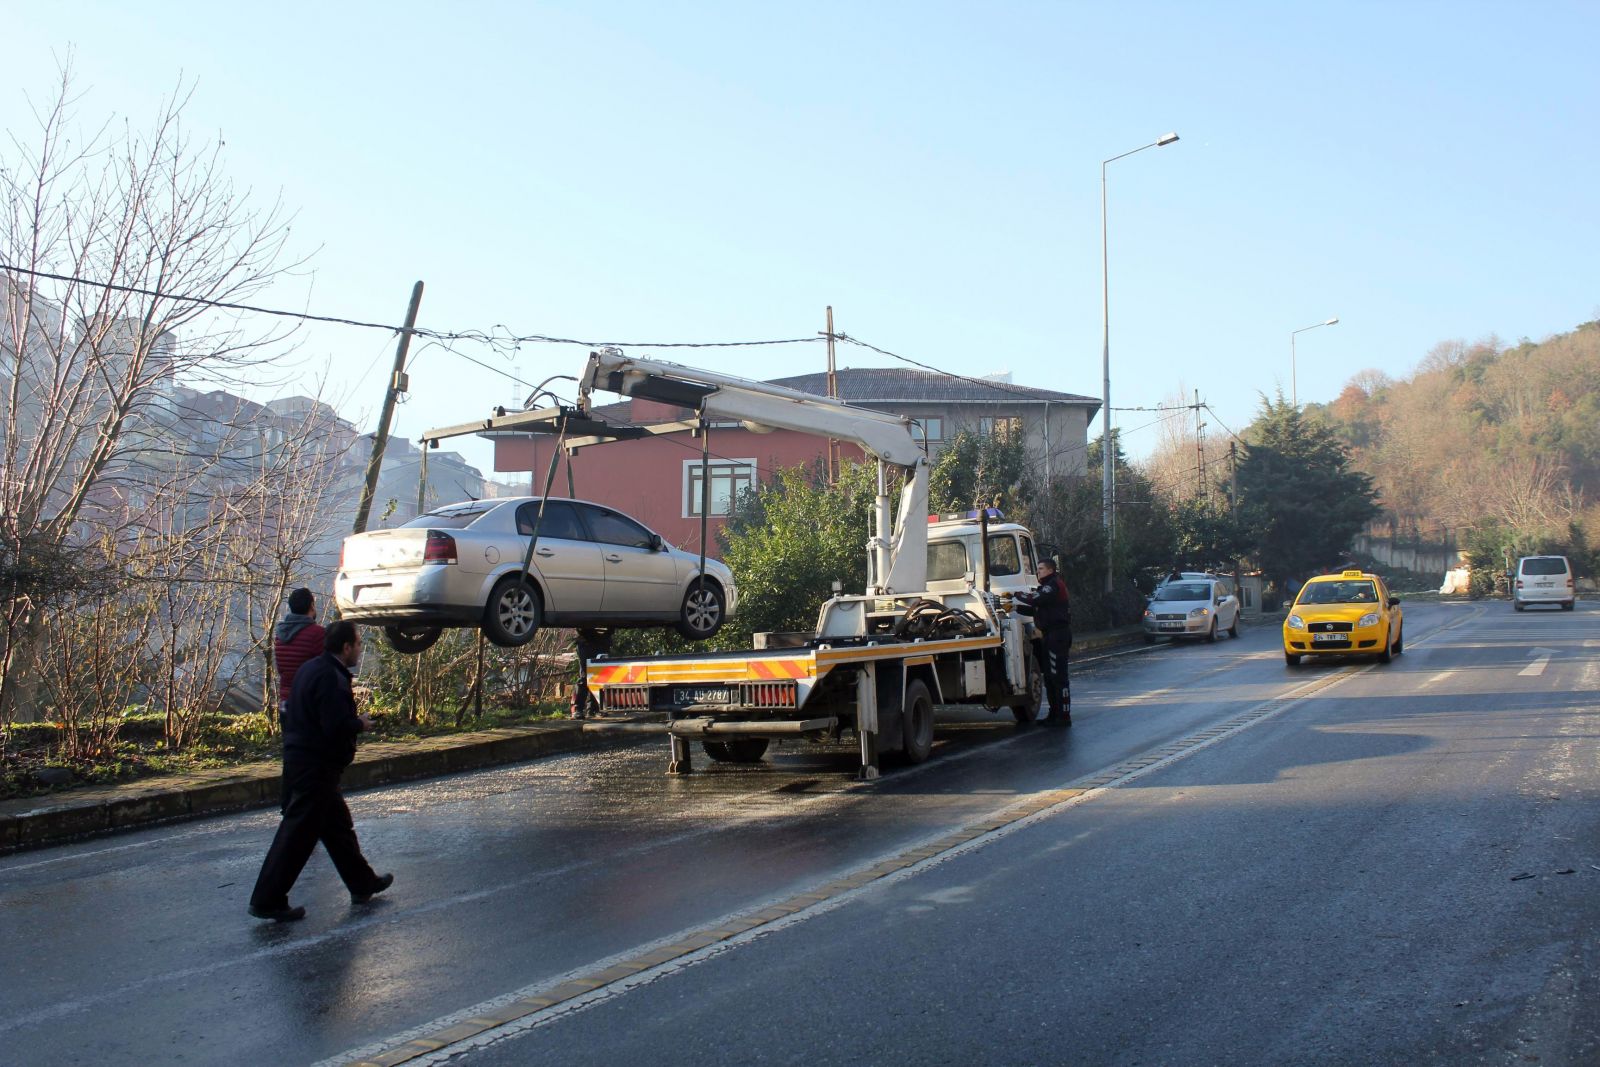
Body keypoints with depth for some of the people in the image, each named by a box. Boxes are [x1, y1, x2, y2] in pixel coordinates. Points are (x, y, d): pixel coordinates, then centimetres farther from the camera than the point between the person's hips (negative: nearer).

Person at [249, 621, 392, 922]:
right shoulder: (331, 678, -20)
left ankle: (363, 885, 31)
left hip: (299, 758, 11)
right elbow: (336, 726, -27)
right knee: (297, 835, -4)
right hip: (316, 766, -11)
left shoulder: (310, 669, 11)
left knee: (338, 826, 19)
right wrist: (360, 724, -9)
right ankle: (267, 900, 1)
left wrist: (353, 721, 15)